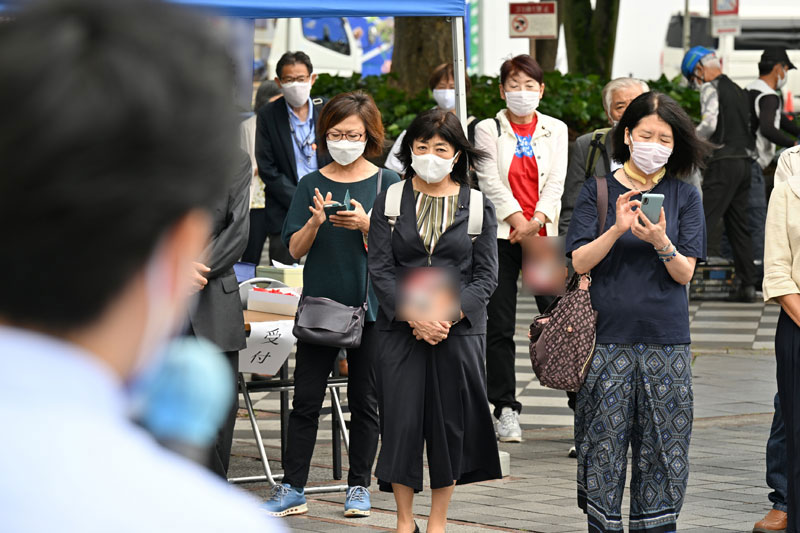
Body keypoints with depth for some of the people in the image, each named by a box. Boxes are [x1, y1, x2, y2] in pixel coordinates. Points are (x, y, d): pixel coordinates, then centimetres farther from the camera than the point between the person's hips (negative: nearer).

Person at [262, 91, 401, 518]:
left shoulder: (388, 183, 1)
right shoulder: (311, 185, 5)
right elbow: (295, 249, 2)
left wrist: (366, 225, -20)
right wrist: (316, 222, -17)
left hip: (370, 304, -1)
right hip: (320, 302, 1)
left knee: (364, 400, 6)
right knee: (306, 399, 0)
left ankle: (359, 487, 15)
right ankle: (292, 489, 3)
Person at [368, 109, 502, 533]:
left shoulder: (478, 207, 4)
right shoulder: (389, 203, 5)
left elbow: (486, 275, 1)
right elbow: (380, 269, -1)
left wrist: (449, 316, -13)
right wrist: (415, 317, -13)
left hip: (459, 329, 0)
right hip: (401, 330, 0)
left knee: (450, 422, 3)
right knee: (401, 419, -1)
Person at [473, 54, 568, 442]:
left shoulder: (555, 130, 12)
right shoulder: (488, 130, 6)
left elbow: (556, 182, 3)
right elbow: (491, 181, -4)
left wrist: (537, 219, -13)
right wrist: (519, 221, -14)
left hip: (544, 235, 1)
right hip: (501, 235, -1)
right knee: (499, 327, -2)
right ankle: (506, 410, 4)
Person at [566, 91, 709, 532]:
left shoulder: (684, 196, 6)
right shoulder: (598, 191, 5)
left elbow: (685, 272, 0)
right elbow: (579, 262, -3)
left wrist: (661, 241, -20)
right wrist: (617, 230, -19)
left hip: (665, 342, 1)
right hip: (607, 337, -1)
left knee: (662, 446, 2)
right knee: (603, 445, -1)